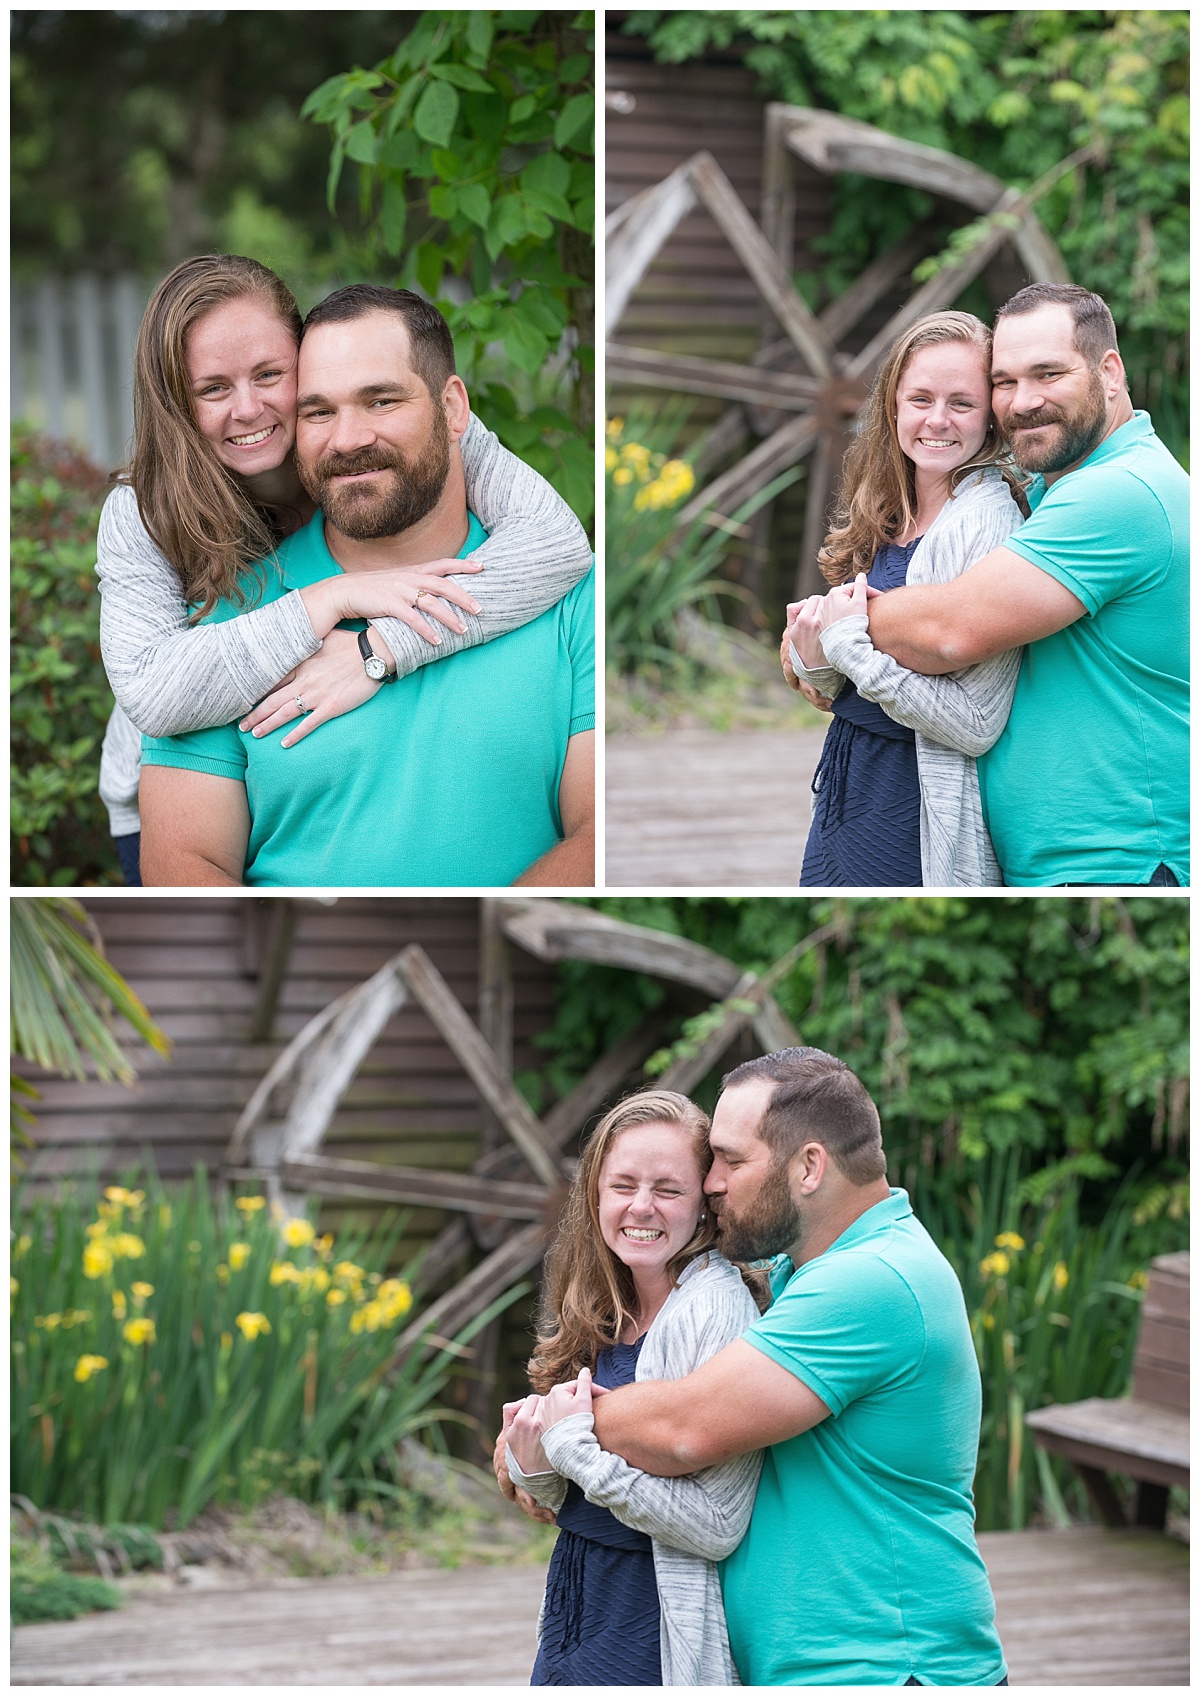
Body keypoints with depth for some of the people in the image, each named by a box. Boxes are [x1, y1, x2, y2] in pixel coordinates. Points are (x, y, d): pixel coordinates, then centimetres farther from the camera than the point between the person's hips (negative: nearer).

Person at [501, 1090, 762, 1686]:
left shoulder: (718, 1311, -16)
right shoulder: (600, 1315, 5)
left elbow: (717, 1526, -21)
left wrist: (575, 1443, -20)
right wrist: (536, 1467, -6)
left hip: (657, 1639, -6)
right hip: (573, 1624, 6)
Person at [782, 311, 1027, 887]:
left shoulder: (990, 522, -16)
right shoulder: (885, 518, 6)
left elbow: (976, 724, -22)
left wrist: (851, 644, -21)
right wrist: (816, 660, -8)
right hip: (847, 788, 7)